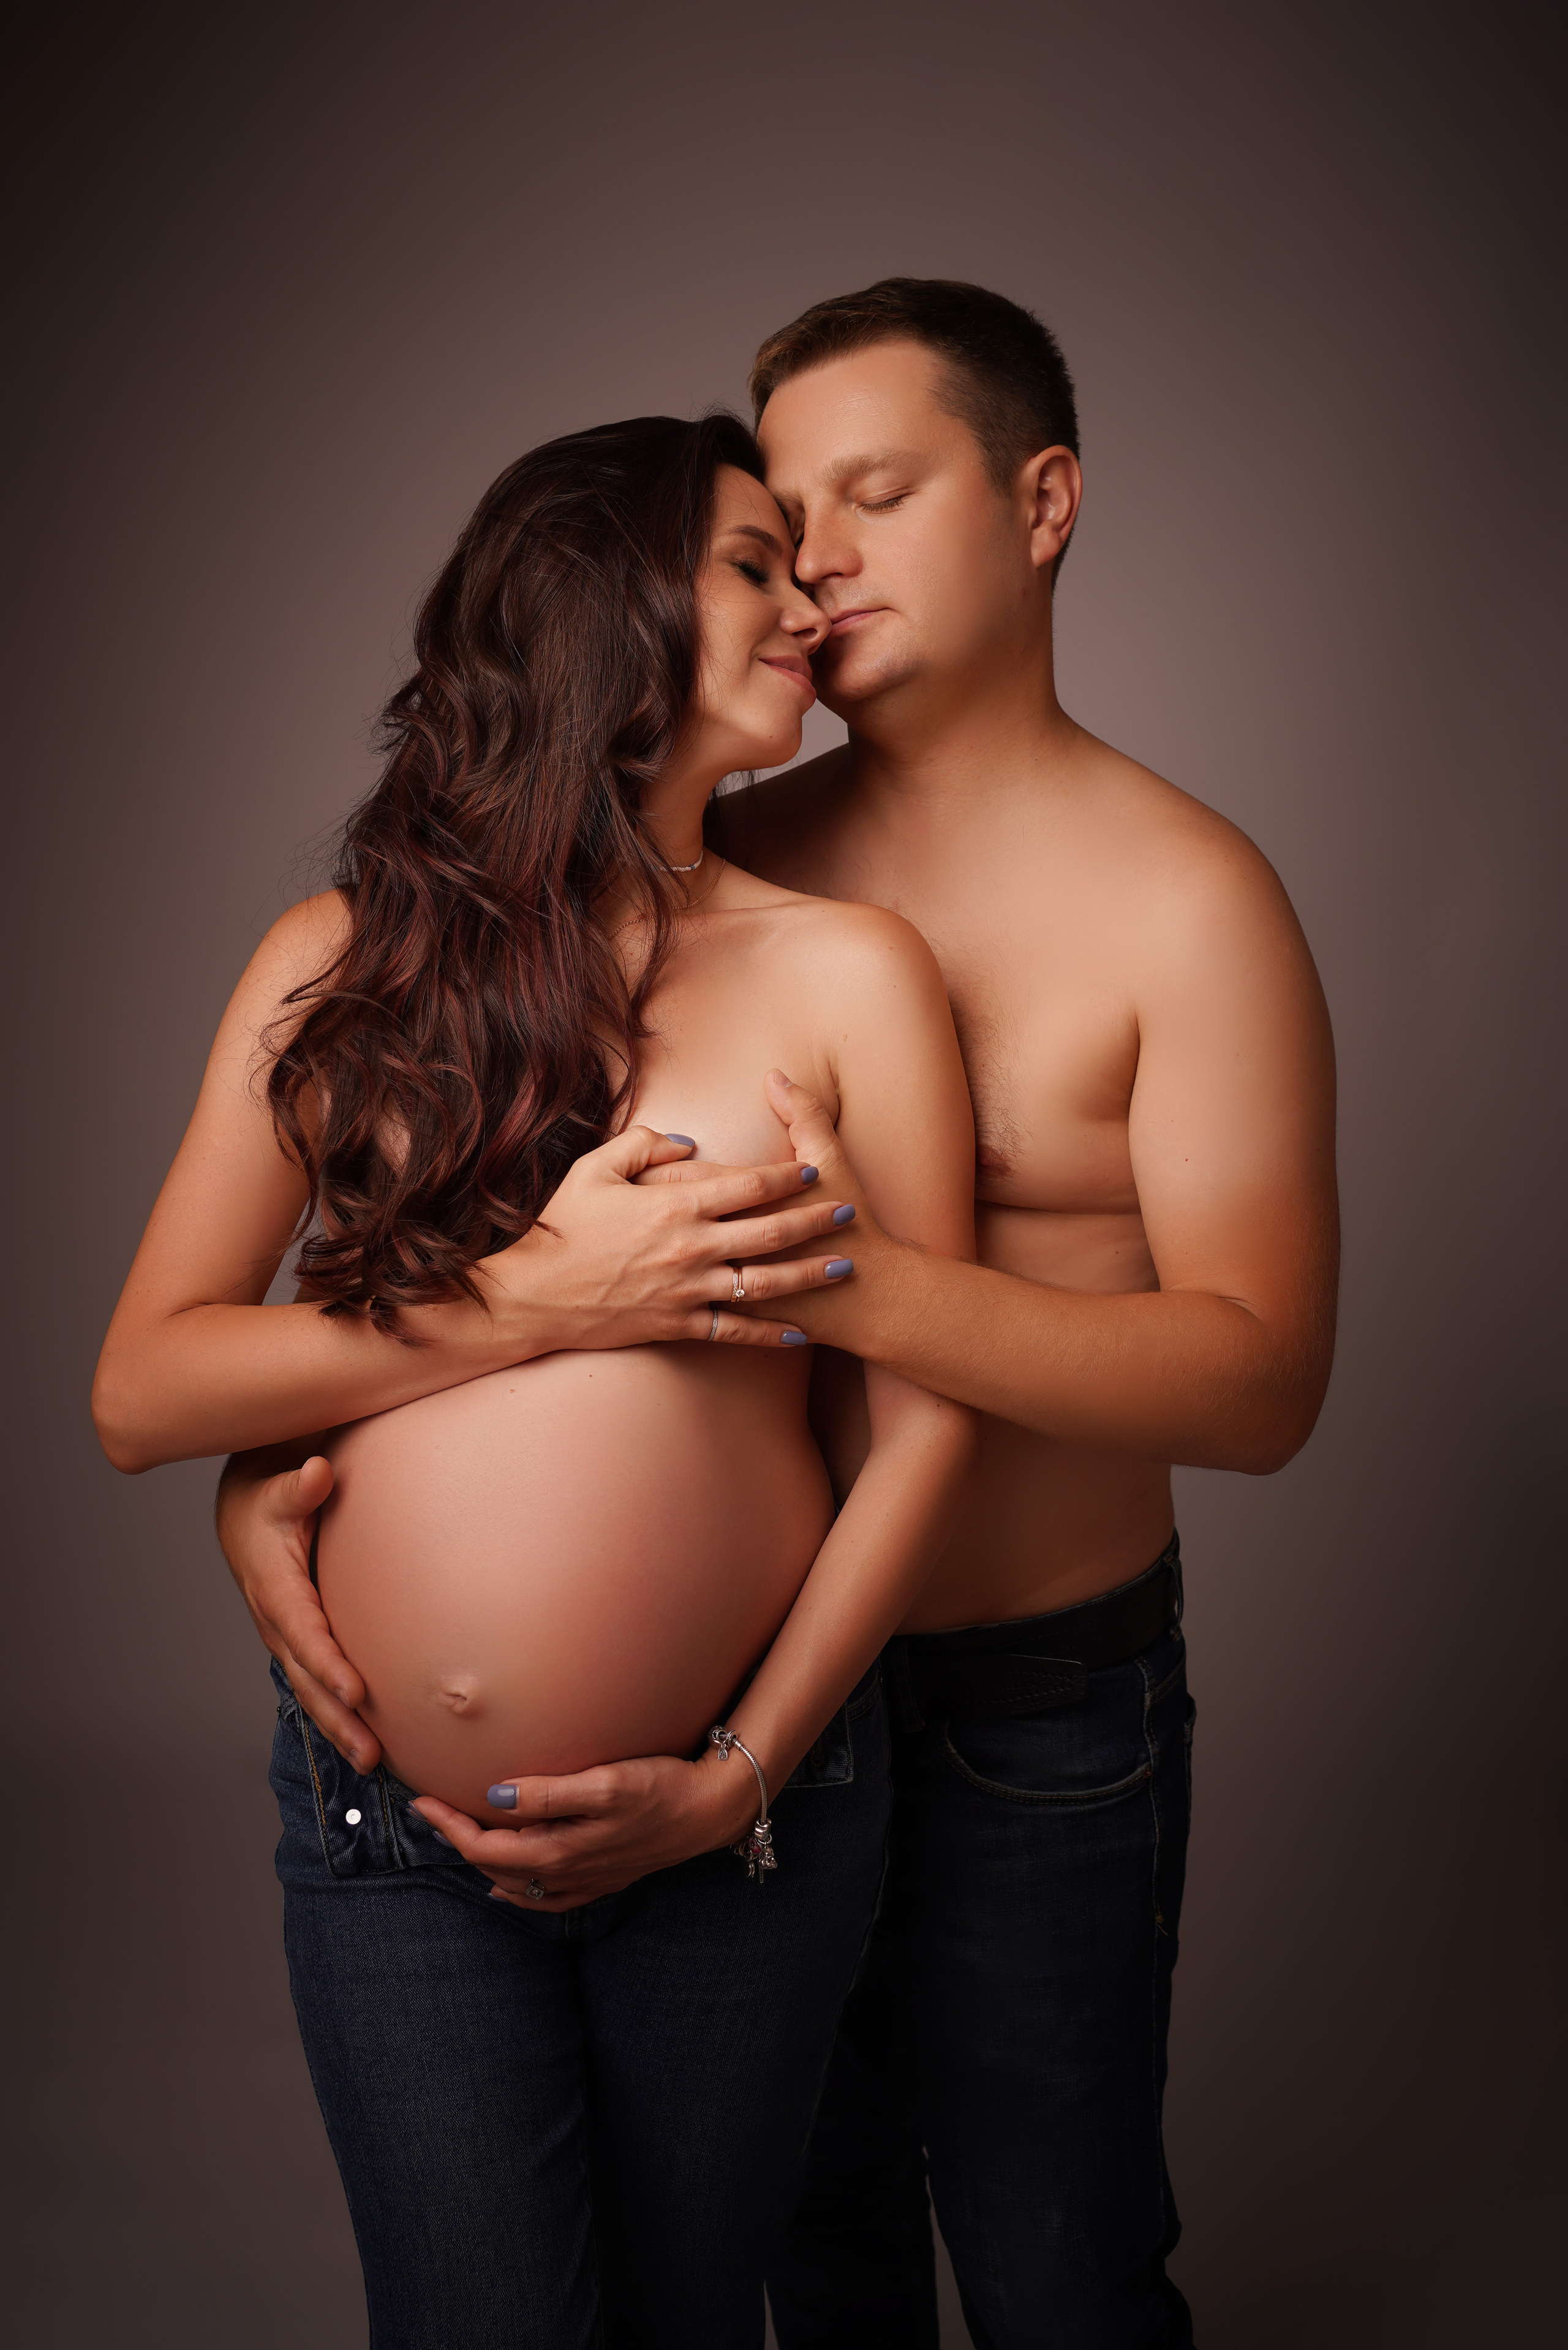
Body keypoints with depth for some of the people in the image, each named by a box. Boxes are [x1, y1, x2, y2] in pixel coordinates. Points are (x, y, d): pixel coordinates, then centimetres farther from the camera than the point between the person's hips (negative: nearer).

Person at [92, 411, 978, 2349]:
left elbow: (927, 1419, -3)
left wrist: (738, 1777, -9)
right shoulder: (342, 959, 2)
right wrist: (535, 1299, -14)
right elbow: (139, 1393, -4)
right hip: (390, 1826, 0)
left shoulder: (844, 971, -1)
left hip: (740, 1816, 0)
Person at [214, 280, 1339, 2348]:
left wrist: (868, 1290, -35)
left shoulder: (1187, 900, -13)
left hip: (1037, 1709, -4)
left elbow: (1259, 1379, -21)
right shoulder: (725, 861, 0)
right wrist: (269, 1455, -15)